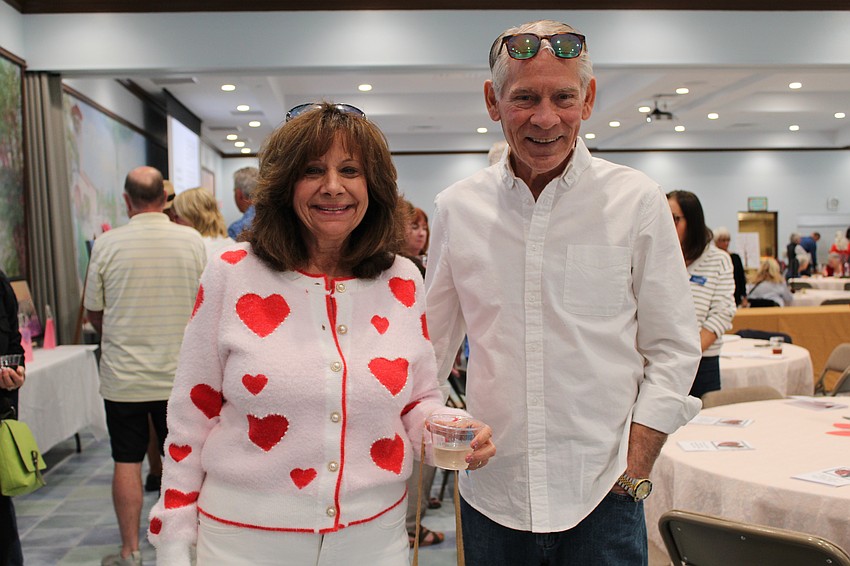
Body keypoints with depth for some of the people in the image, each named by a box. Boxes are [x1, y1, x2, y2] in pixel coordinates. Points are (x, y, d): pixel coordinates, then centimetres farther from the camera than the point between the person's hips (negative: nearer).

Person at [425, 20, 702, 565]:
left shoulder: (637, 200, -4)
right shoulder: (457, 208, 1)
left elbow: (673, 350, -1)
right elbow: (433, 342, 10)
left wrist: (635, 470, -6)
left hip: (601, 497, -1)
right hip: (490, 493, 2)